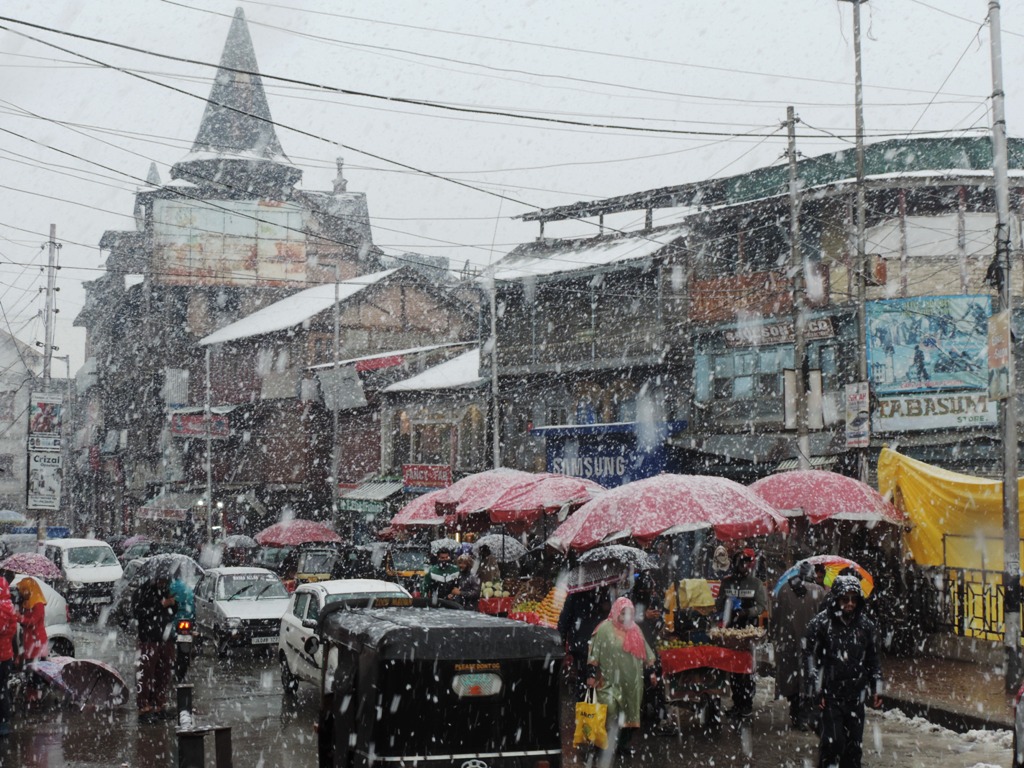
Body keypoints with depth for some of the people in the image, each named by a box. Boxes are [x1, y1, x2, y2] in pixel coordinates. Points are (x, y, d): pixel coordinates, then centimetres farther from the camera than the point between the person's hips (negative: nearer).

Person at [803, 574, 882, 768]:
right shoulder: (821, 623, -6)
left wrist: (877, 688, 12)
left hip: (856, 693, 4)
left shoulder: (866, 624, 7)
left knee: (854, 741, 6)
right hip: (830, 693, -4)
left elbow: (873, 659, 15)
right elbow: (810, 656, -4)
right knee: (833, 739, -11)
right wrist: (817, 688, -7)